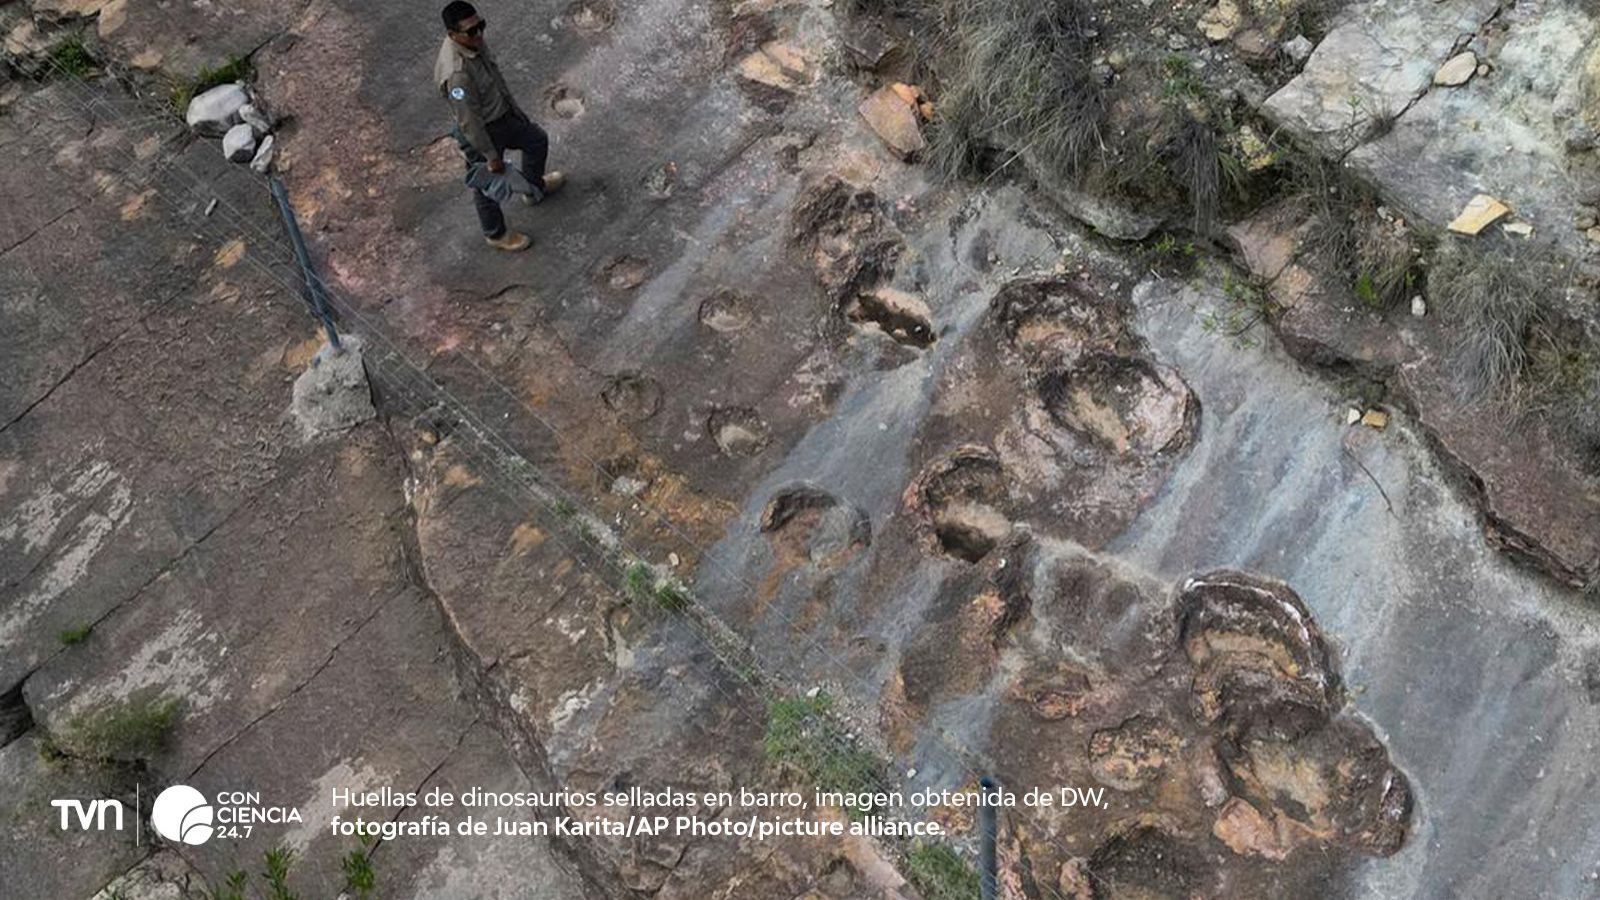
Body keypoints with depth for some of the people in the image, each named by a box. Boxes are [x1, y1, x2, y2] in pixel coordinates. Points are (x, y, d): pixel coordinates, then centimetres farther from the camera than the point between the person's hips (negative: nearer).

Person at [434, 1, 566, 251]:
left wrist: (513, 106, 20)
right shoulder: (455, 73, -38)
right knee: (488, 184, 14)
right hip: (482, 132, -9)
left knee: (537, 140, 28)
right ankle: (496, 235, 41)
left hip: (503, 114, 9)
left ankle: (534, 188, 55)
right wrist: (491, 156, -22)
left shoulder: (474, 41, -12)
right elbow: (469, 122, -31)